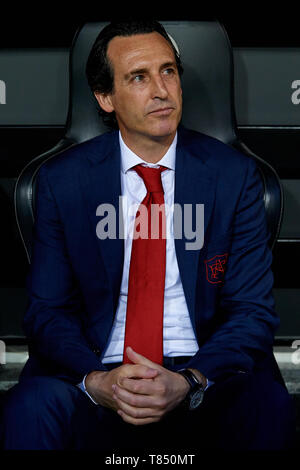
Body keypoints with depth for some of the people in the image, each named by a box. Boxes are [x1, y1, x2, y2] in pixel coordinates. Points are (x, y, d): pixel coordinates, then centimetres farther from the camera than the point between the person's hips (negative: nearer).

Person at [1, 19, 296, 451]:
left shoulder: (235, 175, 0)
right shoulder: (62, 180, 1)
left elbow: (252, 311, 0)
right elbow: (48, 311, 3)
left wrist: (190, 382, -19)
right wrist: (95, 381, -18)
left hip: (205, 371, 1)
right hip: (99, 366, -1)